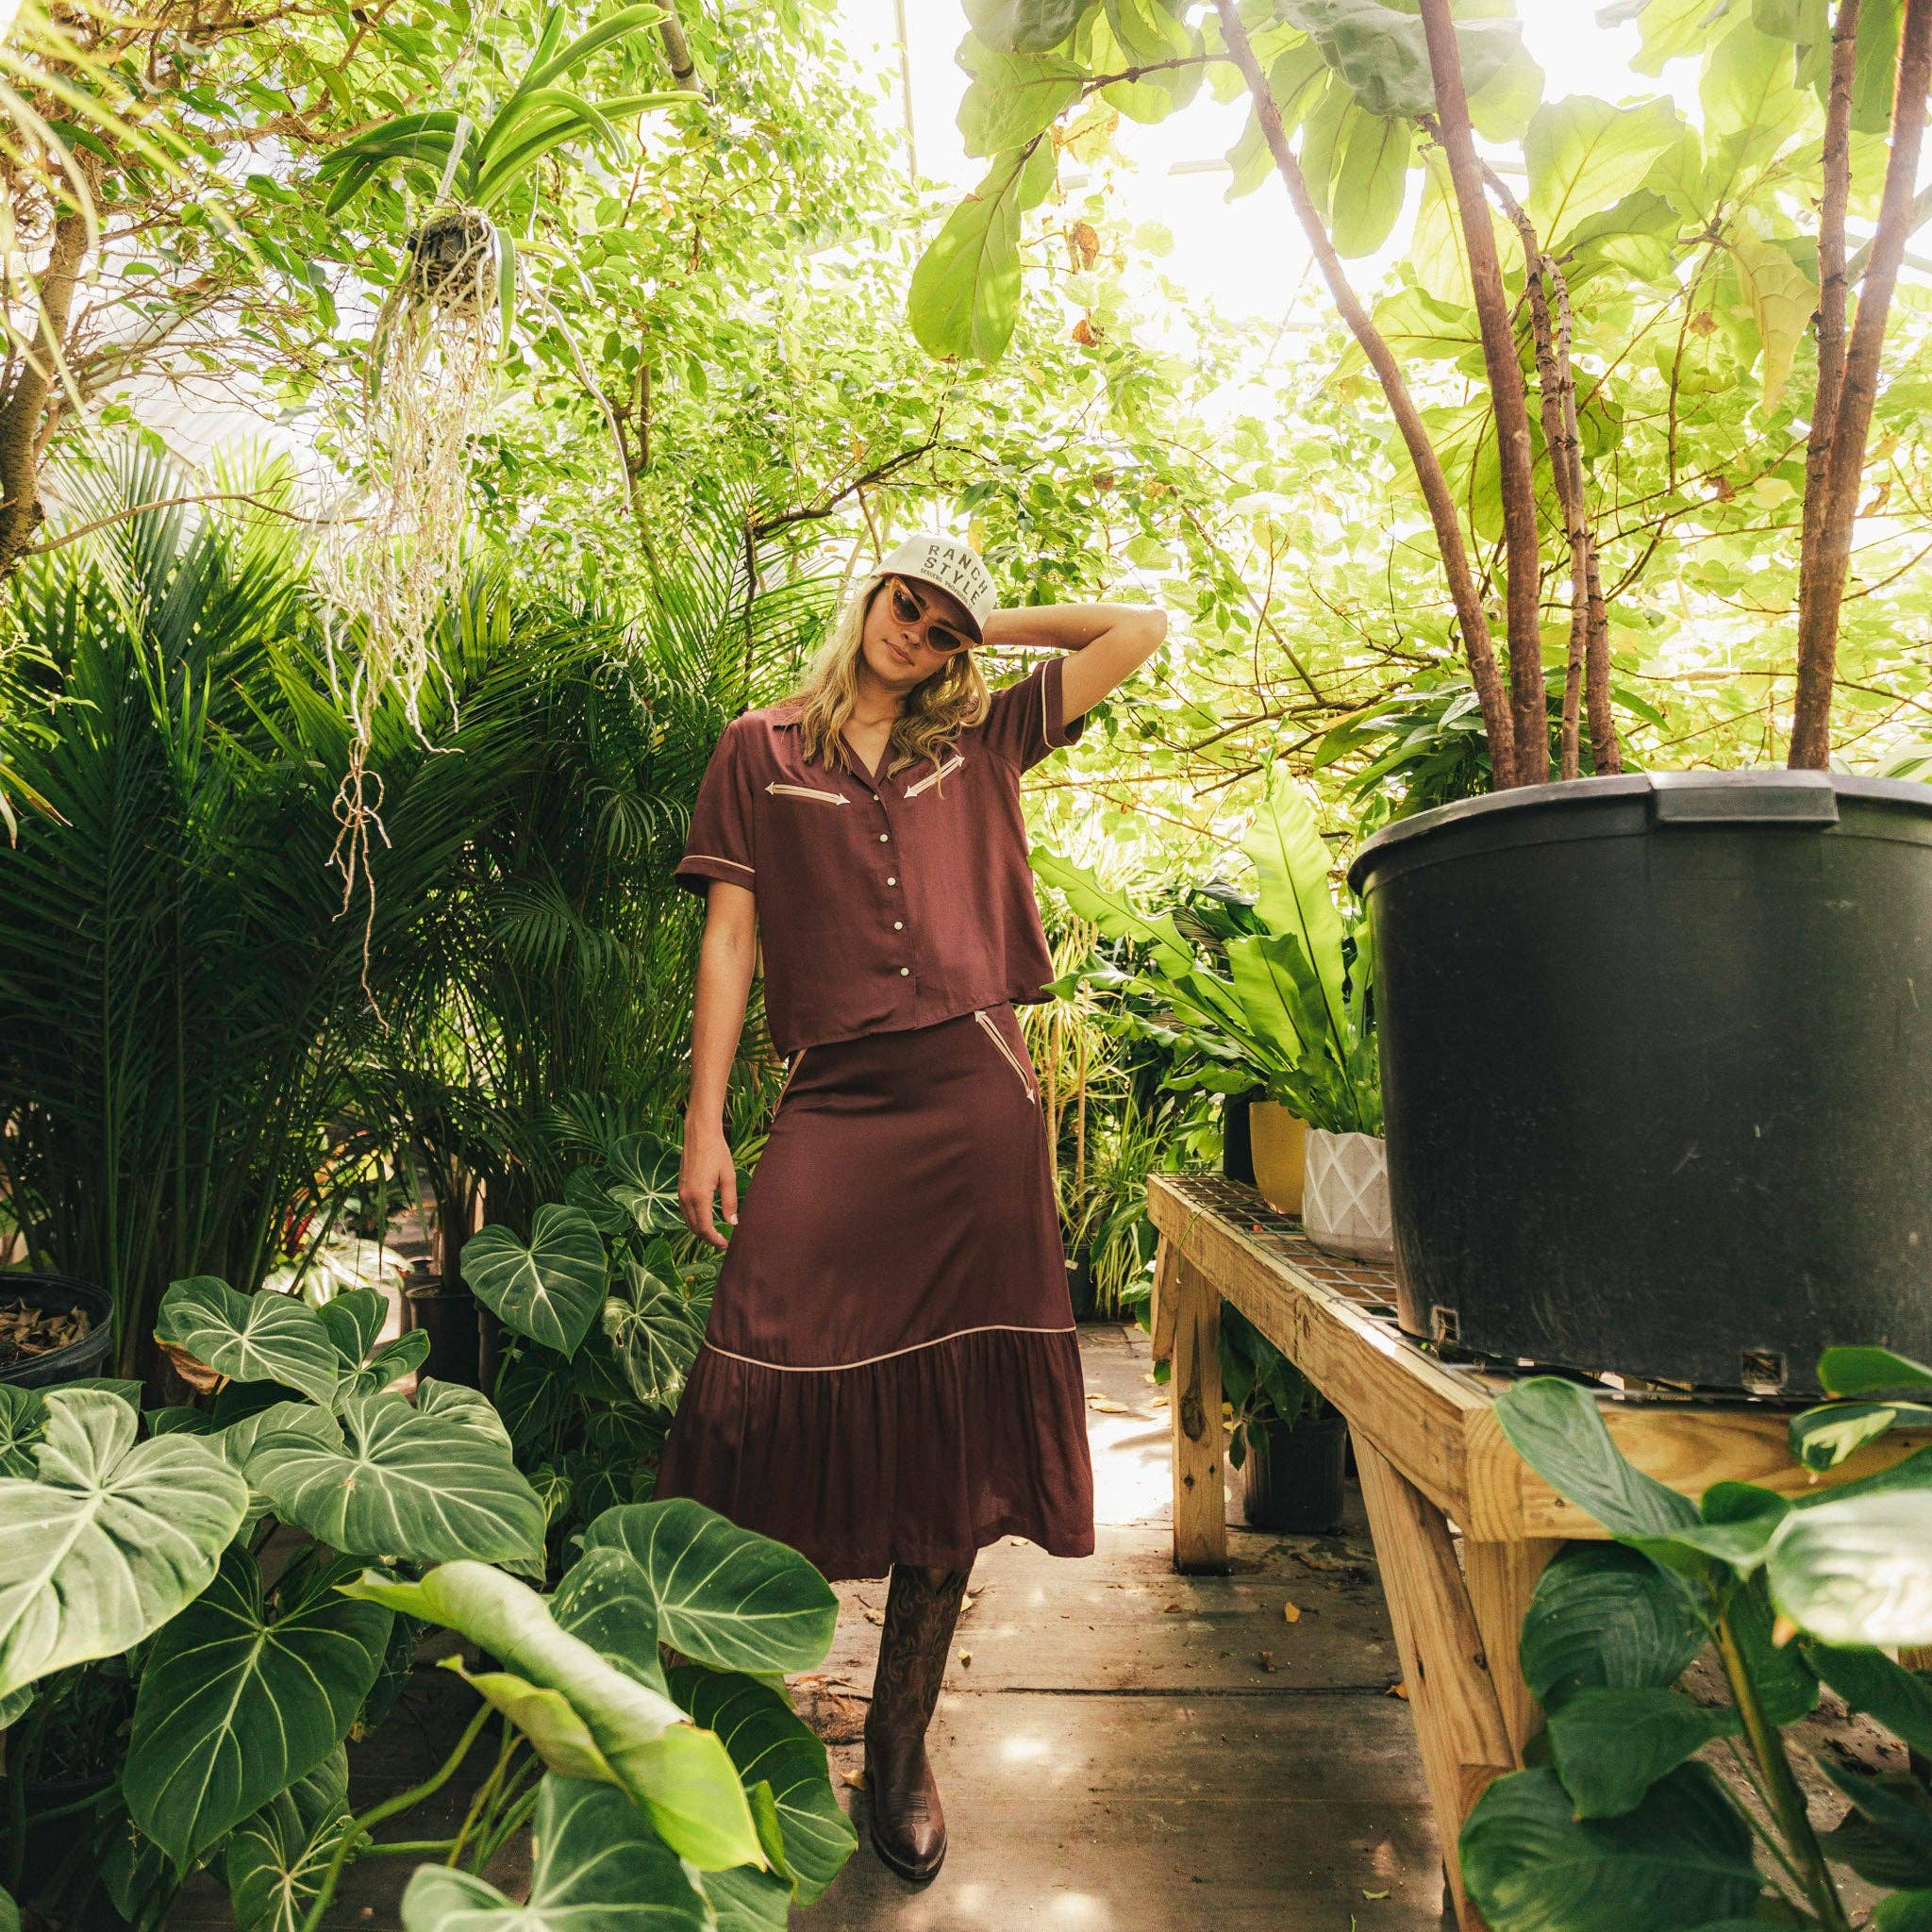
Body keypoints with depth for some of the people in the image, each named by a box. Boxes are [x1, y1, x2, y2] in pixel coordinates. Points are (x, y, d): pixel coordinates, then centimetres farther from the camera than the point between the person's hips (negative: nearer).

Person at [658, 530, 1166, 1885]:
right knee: (780, 1399, -7)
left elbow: (1144, 628, 20)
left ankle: (901, 1746, 22)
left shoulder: (984, 739, 16)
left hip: (976, 1103, 1)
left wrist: (989, 629, 20)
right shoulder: (760, 752, 14)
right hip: (832, 1107, -1)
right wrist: (705, 1127, -2)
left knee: (956, 1432, 4)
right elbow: (730, 938, 6)